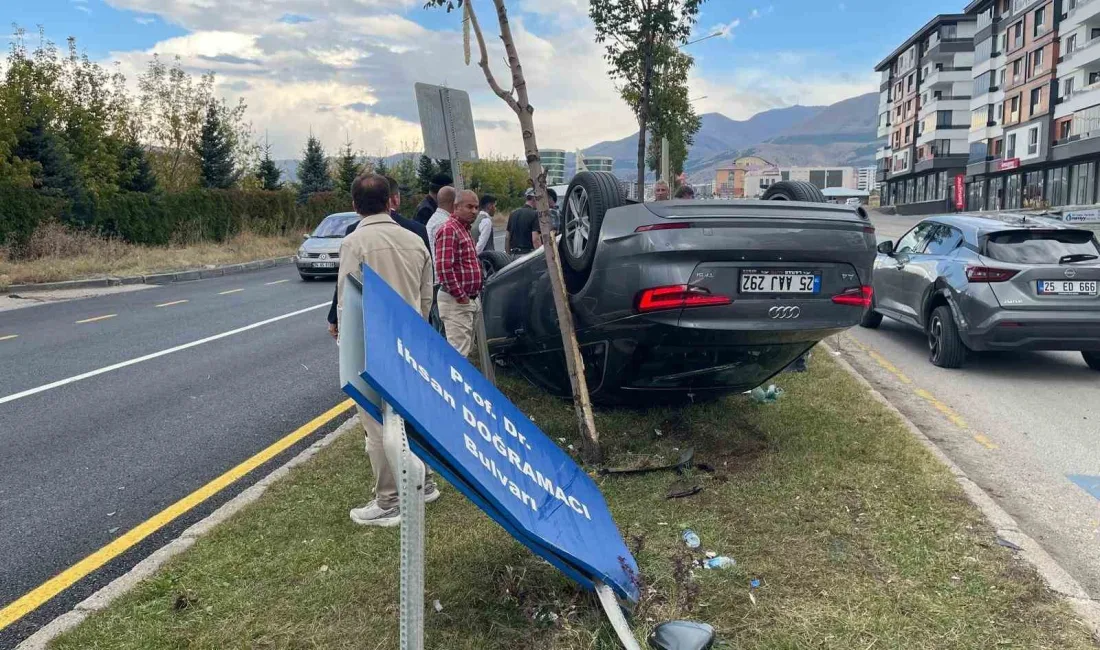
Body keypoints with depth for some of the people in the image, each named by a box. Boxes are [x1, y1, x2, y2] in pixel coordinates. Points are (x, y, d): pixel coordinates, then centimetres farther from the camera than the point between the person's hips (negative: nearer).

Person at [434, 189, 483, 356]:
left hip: (469, 300, 10)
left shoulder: (465, 230, 18)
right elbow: (443, 268, -23)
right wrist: (460, 296, -18)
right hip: (456, 302, -10)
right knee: (459, 351, -10)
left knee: (467, 348, 15)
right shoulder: (448, 230, -14)